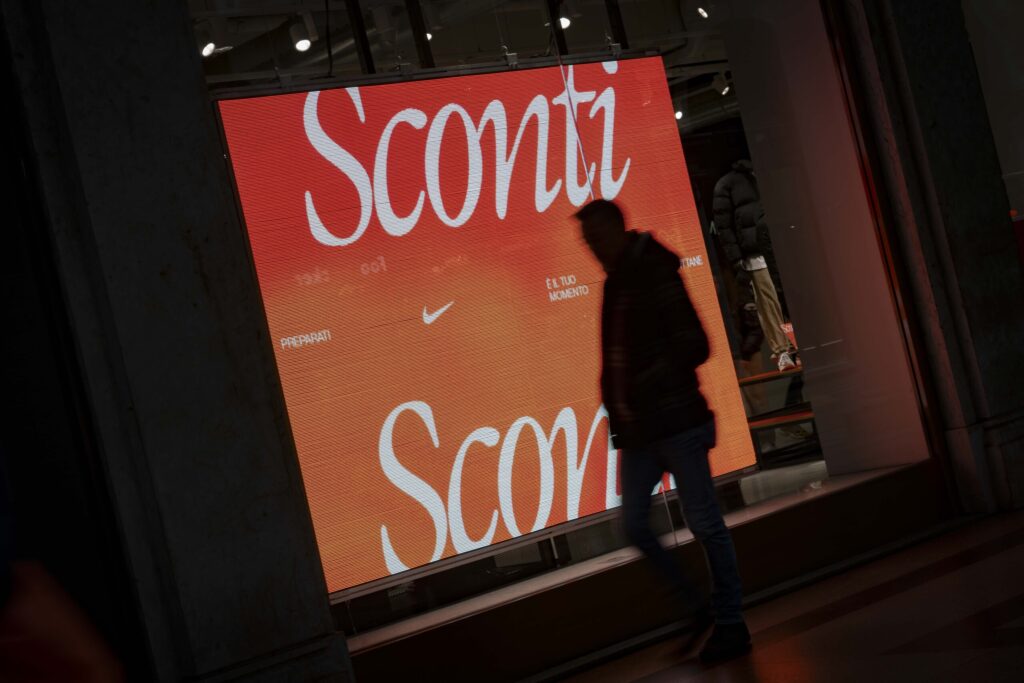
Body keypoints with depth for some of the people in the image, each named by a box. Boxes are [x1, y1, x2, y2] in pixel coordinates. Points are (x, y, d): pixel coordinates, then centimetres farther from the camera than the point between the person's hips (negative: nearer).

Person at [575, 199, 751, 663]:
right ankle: (696, 606, 20)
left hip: (675, 422, -8)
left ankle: (730, 625, 9)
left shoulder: (656, 277, -10)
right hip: (637, 429, 8)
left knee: (704, 524, -1)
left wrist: (647, 383, -21)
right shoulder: (615, 286, 14)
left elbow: (695, 346, -15)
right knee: (635, 524, 6)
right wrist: (616, 411, 8)